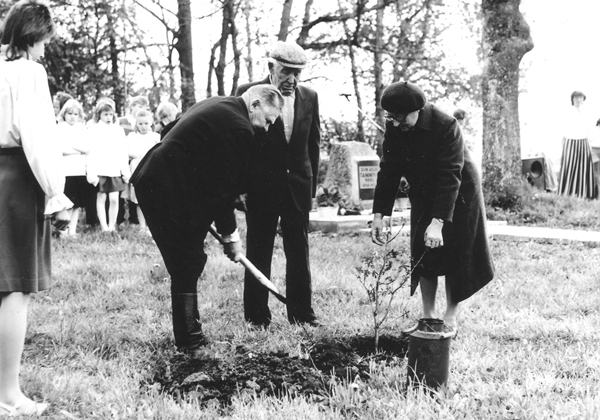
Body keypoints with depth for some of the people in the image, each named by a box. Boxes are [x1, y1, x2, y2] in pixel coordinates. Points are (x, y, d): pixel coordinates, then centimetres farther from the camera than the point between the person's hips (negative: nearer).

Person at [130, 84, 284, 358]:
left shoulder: (217, 105, 17)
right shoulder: (239, 127, -14)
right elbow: (222, 187, -12)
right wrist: (230, 235, 0)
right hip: (168, 190, -10)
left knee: (187, 263, 15)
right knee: (188, 266, -3)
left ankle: (188, 335, 24)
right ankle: (191, 344, 4)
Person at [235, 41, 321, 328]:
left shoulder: (309, 97, 5)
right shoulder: (248, 93, -5)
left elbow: (314, 145, 10)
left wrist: (312, 187, 7)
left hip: (298, 186, 3)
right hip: (260, 186, -3)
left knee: (299, 251, 8)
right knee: (258, 253, 4)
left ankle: (301, 313, 17)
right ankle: (256, 316, 13)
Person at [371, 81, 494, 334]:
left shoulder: (445, 126, -31)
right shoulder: (393, 128, -13)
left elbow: (450, 177, -34)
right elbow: (388, 170, -8)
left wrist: (438, 222, -41)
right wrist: (378, 214, -15)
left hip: (459, 194, -5)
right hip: (423, 197, 5)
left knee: (455, 255, 0)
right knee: (423, 255, 5)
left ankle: (451, 318, 13)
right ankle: (428, 317, 16)